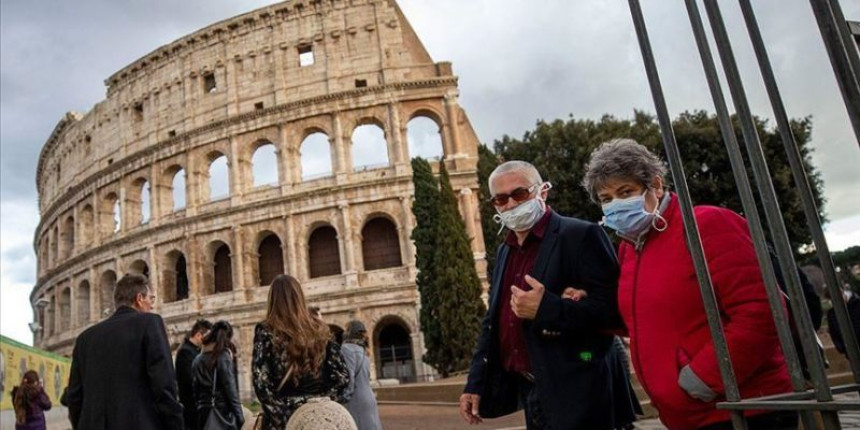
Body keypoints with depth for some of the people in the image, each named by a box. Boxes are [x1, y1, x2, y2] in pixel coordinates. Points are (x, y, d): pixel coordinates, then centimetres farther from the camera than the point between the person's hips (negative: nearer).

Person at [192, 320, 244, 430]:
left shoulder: (198, 360, 11)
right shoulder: (223, 356, -6)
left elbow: (195, 390, 10)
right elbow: (231, 389, -10)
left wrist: (198, 409, 14)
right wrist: (239, 415, -8)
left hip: (203, 413, 5)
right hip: (223, 411, -5)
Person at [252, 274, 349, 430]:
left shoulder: (265, 331, -3)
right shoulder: (320, 329, 6)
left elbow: (261, 381, -11)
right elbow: (341, 376, 2)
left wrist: (279, 415, -7)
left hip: (283, 417, -3)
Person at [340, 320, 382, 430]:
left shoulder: (347, 348, -9)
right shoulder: (362, 350, 16)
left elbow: (347, 377, -17)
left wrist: (343, 400, -13)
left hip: (356, 400, -8)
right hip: (368, 398, 8)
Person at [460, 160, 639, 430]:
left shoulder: (580, 236, -11)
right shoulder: (505, 251, 12)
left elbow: (612, 308, -18)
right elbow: (494, 322, 16)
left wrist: (545, 308, -27)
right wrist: (476, 383, 11)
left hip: (576, 395, -7)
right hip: (530, 392, 7)